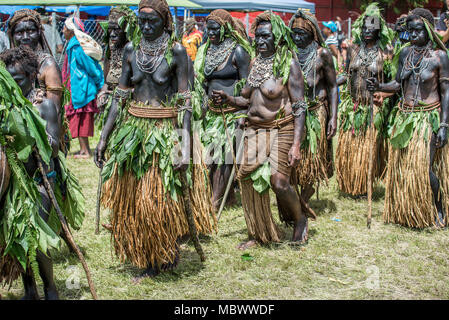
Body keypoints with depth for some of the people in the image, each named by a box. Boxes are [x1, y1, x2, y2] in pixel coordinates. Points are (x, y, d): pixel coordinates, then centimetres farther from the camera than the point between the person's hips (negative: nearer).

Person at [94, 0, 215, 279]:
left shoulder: (177, 51, -7)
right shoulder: (131, 49, 6)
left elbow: (185, 101, -10)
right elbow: (120, 96, 9)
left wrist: (185, 145, -19)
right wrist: (104, 137, 6)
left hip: (165, 130, -4)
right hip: (133, 129, 5)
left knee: (162, 199, -1)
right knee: (132, 199, 7)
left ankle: (166, 256, 22)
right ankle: (150, 264, 21)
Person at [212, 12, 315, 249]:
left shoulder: (289, 64, -9)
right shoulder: (255, 63, 10)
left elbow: (299, 106, -12)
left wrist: (296, 144, -20)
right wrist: (228, 99, -2)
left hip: (281, 131, -6)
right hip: (255, 131, 6)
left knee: (279, 181, -14)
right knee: (249, 180, 2)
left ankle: (299, 219, 16)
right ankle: (259, 234, 18)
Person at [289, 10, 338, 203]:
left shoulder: (322, 54, -2)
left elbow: (332, 87, 0)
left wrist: (333, 117, -7)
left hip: (316, 113, -2)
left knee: (312, 157, 1)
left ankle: (302, 202, 14)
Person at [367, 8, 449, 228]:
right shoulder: (405, 53, 8)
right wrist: (379, 87, -7)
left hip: (428, 117, -5)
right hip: (404, 116, 5)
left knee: (424, 167, -8)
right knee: (401, 165, 6)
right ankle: (406, 211, 22)